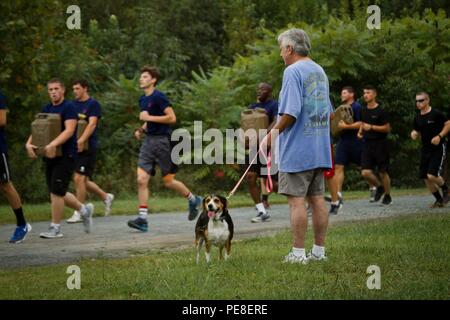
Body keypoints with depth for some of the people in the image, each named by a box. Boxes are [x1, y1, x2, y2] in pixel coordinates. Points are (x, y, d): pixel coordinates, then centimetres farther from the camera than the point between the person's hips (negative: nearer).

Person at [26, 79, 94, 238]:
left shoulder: (69, 107, -9)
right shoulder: (46, 109, 14)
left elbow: (69, 130, -21)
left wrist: (53, 144, -33)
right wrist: (29, 143, -10)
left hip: (66, 155, -8)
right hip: (50, 155, 8)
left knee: (56, 191, -10)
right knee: (58, 193, 12)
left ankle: (55, 228, -1)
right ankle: (84, 209, 32)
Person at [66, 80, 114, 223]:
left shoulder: (93, 104, -6)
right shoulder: (73, 104, 15)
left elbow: (92, 124, -18)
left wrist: (81, 141, -31)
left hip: (88, 147, -7)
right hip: (75, 147, 7)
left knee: (79, 178, -11)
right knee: (83, 180, 11)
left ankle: (79, 213, -5)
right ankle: (106, 197, 30)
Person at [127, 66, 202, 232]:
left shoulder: (159, 97, -11)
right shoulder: (143, 99, 14)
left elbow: (172, 118, -18)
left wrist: (149, 118, -19)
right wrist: (141, 130, 9)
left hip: (162, 140, -7)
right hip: (149, 141, 7)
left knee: (168, 181, 3)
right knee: (141, 179, -6)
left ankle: (193, 200, 28)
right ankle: (142, 219, -8)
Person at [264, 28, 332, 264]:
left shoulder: (293, 72, -12)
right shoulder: (320, 71, 15)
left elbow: (290, 113, -20)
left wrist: (272, 134, -9)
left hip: (297, 150, -8)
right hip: (320, 149, 8)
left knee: (296, 200, -4)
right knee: (317, 199, 10)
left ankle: (298, 253, -4)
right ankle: (319, 250, 13)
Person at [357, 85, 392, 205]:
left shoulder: (381, 111, -9)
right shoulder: (363, 110, 10)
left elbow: (387, 128, -11)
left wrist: (371, 127, -19)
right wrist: (360, 132, 8)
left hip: (380, 144, -5)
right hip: (367, 144, 5)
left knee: (383, 172, 2)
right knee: (365, 172, -7)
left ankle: (387, 195, 20)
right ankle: (379, 187, 19)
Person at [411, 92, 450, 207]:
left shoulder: (436, 114, -10)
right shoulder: (418, 118, 8)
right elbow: (416, 131, 20)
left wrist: (439, 136, -17)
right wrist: (413, 134, -3)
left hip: (438, 149, -7)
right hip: (425, 149, 7)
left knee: (432, 175, -18)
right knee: (426, 178, 2)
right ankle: (439, 200, 19)